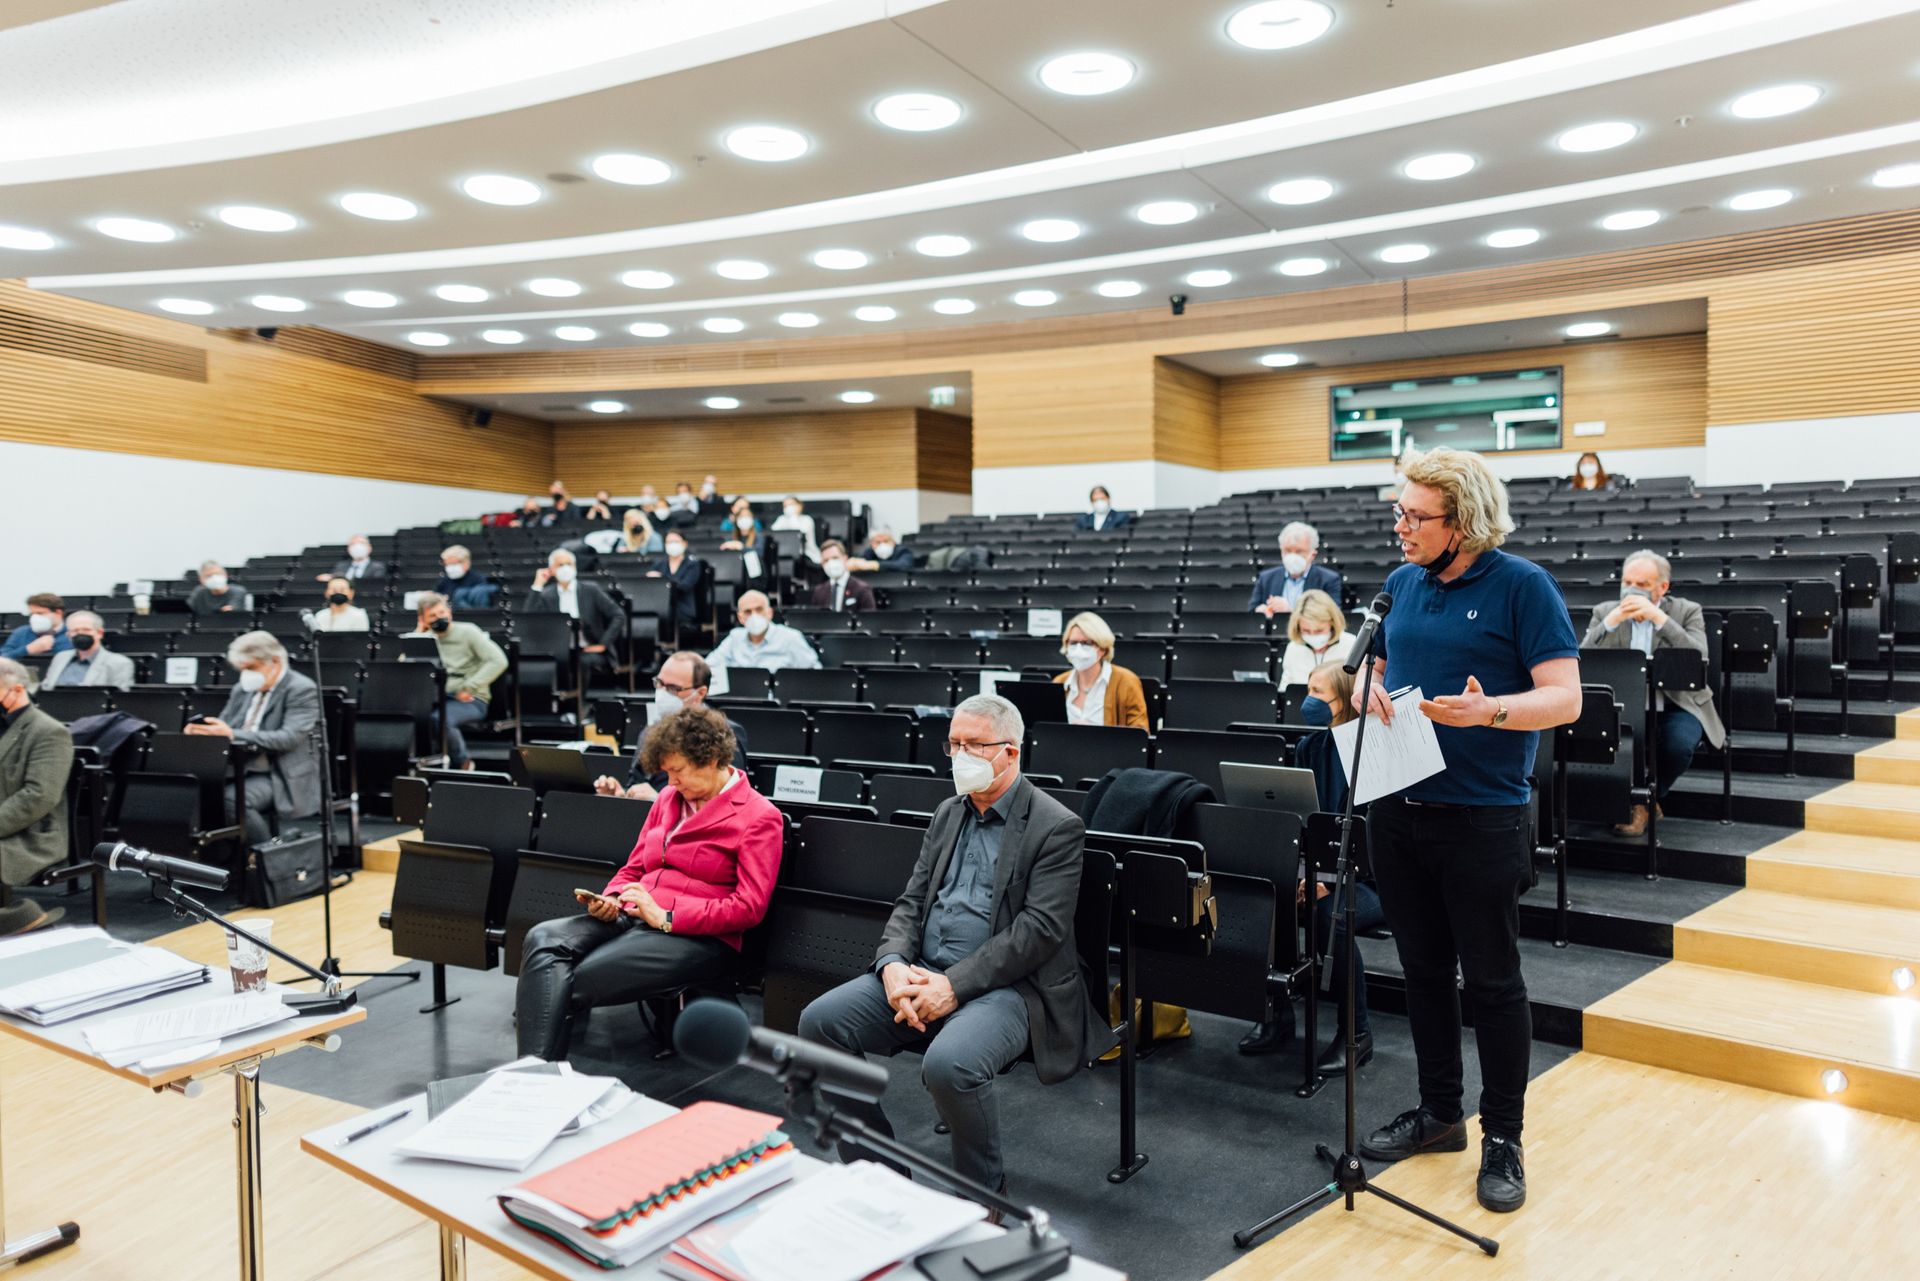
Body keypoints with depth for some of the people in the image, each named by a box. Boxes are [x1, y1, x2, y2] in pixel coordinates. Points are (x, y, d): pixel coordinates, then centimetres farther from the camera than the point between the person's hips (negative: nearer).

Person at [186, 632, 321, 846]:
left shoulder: (302, 690, -8)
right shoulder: (242, 690, 16)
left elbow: (289, 738, -20)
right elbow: (222, 729, 19)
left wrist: (233, 735, -27)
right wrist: (202, 731, -7)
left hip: (281, 777, -7)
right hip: (241, 771, 7)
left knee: (231, 799, -32)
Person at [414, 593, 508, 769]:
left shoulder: (467, 632, 0)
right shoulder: (426, 638, 13)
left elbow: (498, 661, -12)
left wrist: (469, 688, -18)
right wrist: (419, 632, 0)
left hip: (470, 700, -4)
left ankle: (462, 763, -8)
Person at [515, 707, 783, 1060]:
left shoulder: (760, 817, -2)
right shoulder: (669, 798, 18)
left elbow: (749, 908, -10)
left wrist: (665, 916, -15)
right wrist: (609, 898, 2)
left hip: (700, 937, -6)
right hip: (630, 918, 7)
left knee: (577, 981, -29)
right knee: (543, 939, -23)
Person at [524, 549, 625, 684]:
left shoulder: (591, 590, 5)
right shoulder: (546, 595, 10)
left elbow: (619, 617, 0)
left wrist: (603, 644, -9)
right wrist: (537, 586, -3)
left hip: (589, 652, -1)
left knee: (583, 661, -34)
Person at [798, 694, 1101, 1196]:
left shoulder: (1056, 828, -6)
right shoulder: (948, 814, 16)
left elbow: (1039, 930, -15)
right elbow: (911, 902, 14)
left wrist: (954, 986, -20)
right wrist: (893, 964, -8)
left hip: (1005, 986, -7)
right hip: (922, 973, 7)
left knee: (948, 1063, -34)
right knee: (820, 1020, -12)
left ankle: (983, 1191, -4)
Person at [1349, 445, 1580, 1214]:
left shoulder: (1522, 587, -8)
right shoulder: (1401, 585, 9)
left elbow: (1564, 697, -11)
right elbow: (1373, 668, 18)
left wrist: (1486, 710, -29)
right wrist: (1370, 691, -6)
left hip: (1483, 816, -5)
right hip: (1398, 807, 6)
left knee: (1491, 978, 5)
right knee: (1424, 968, 15)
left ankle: (1503, 1138, 20)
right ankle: (1438, 1112, 31)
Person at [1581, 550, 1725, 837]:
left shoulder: (1687, 611, 3)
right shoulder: (1604, 612, 7)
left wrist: (1659, 617, -22)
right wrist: (1612, 621, -18)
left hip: (1676, 706, -1)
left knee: (1678, 744, -33)